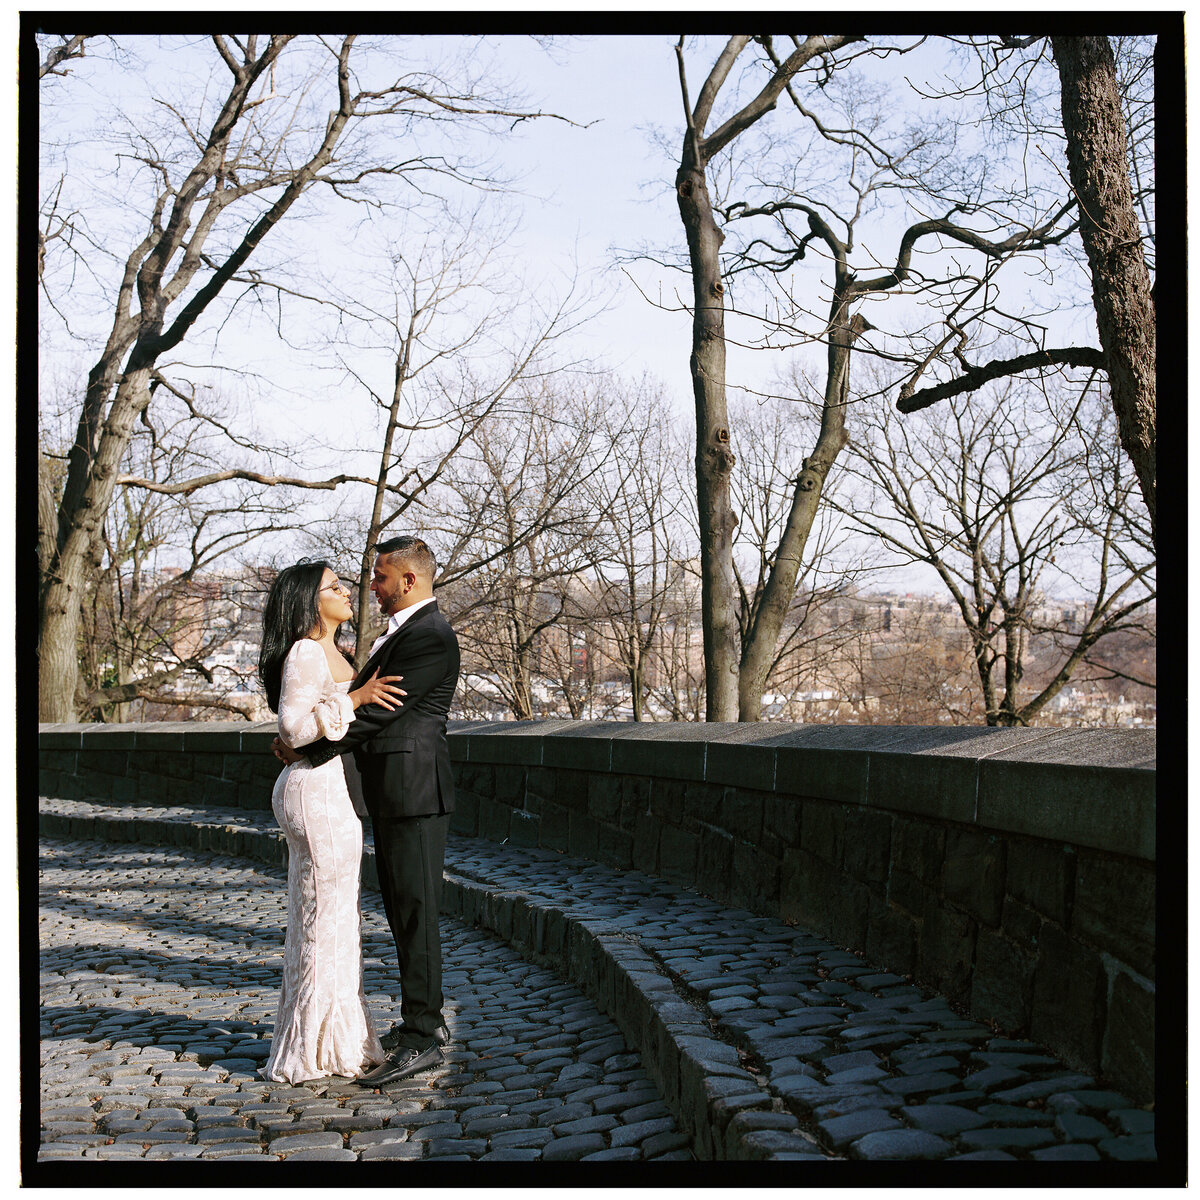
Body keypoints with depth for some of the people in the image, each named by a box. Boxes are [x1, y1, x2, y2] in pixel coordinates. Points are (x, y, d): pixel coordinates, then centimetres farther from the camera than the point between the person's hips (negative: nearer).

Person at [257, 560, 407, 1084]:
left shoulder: (330, 653, 16)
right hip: (318, 790, -10)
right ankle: (313, 1047, 6)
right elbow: (294, 726, -21)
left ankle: (335, 1038, 25)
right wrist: (355, 699, -23)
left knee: (331, 917, 15)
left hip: (331, 791, 10)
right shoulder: (304, 654, -14)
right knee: (323, 917, -3)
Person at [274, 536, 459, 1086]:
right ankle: (424, 1018, 29)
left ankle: (420, 1040, 0)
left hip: (413, 790, -11)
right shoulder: (403, 629, 17)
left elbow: (379, 710, -19)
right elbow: (368, 697, 19)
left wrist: (308, 746, -13)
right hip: (393, 793, 11)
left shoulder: (430, 636, -16)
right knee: (401, 909, 17)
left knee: (416, 911, -6)